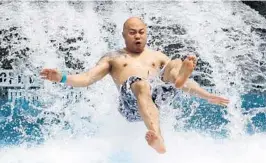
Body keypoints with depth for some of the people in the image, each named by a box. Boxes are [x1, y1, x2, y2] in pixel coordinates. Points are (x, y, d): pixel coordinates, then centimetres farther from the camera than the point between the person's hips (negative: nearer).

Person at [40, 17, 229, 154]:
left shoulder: (157, 56, 32)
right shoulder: (113, 57, 25)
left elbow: (184, 82, 29)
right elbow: (87, 78, 13)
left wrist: (208, 96, 19)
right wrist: (62, 78, -5)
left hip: (159, 96, 3)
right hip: (131, 102, -3)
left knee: (177, 64, -18)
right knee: (141, 84, -37)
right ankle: (157, 137, -61)